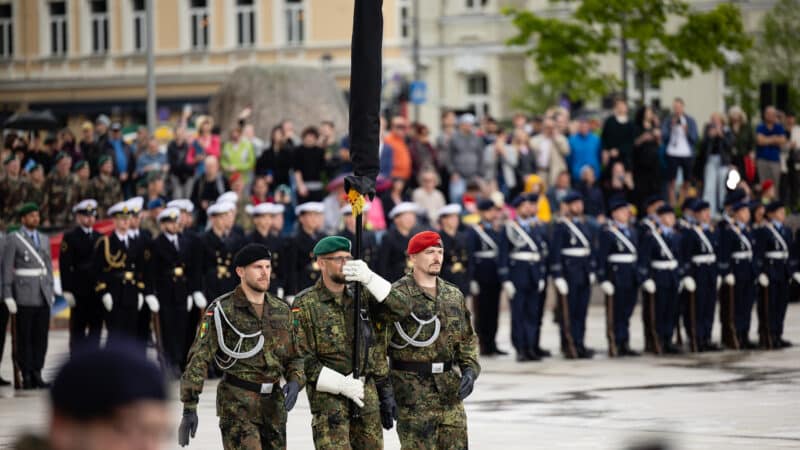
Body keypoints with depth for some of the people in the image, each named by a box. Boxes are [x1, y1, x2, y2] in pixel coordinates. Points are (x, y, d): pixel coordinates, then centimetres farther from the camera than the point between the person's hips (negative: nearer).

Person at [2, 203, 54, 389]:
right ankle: (26, 377, 1)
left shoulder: (44, 239, 15)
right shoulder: (13, 239, -2)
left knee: (41, 336, 3)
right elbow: (6, 268, -5)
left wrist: (51, 291, 12)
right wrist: (8, 295, -11)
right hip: (24, 295, -5)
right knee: (25, 337, -2)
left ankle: (37, 374, 9)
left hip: (43, 295, 5)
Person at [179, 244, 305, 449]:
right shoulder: (222, 310, -6)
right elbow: (199, 359, -10)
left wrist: (295, 382, -5)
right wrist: (189, 407, -15)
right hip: (237, 404, -6)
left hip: (274, 403, 6)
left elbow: (294, 357, 18)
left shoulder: (282, 311, 11)